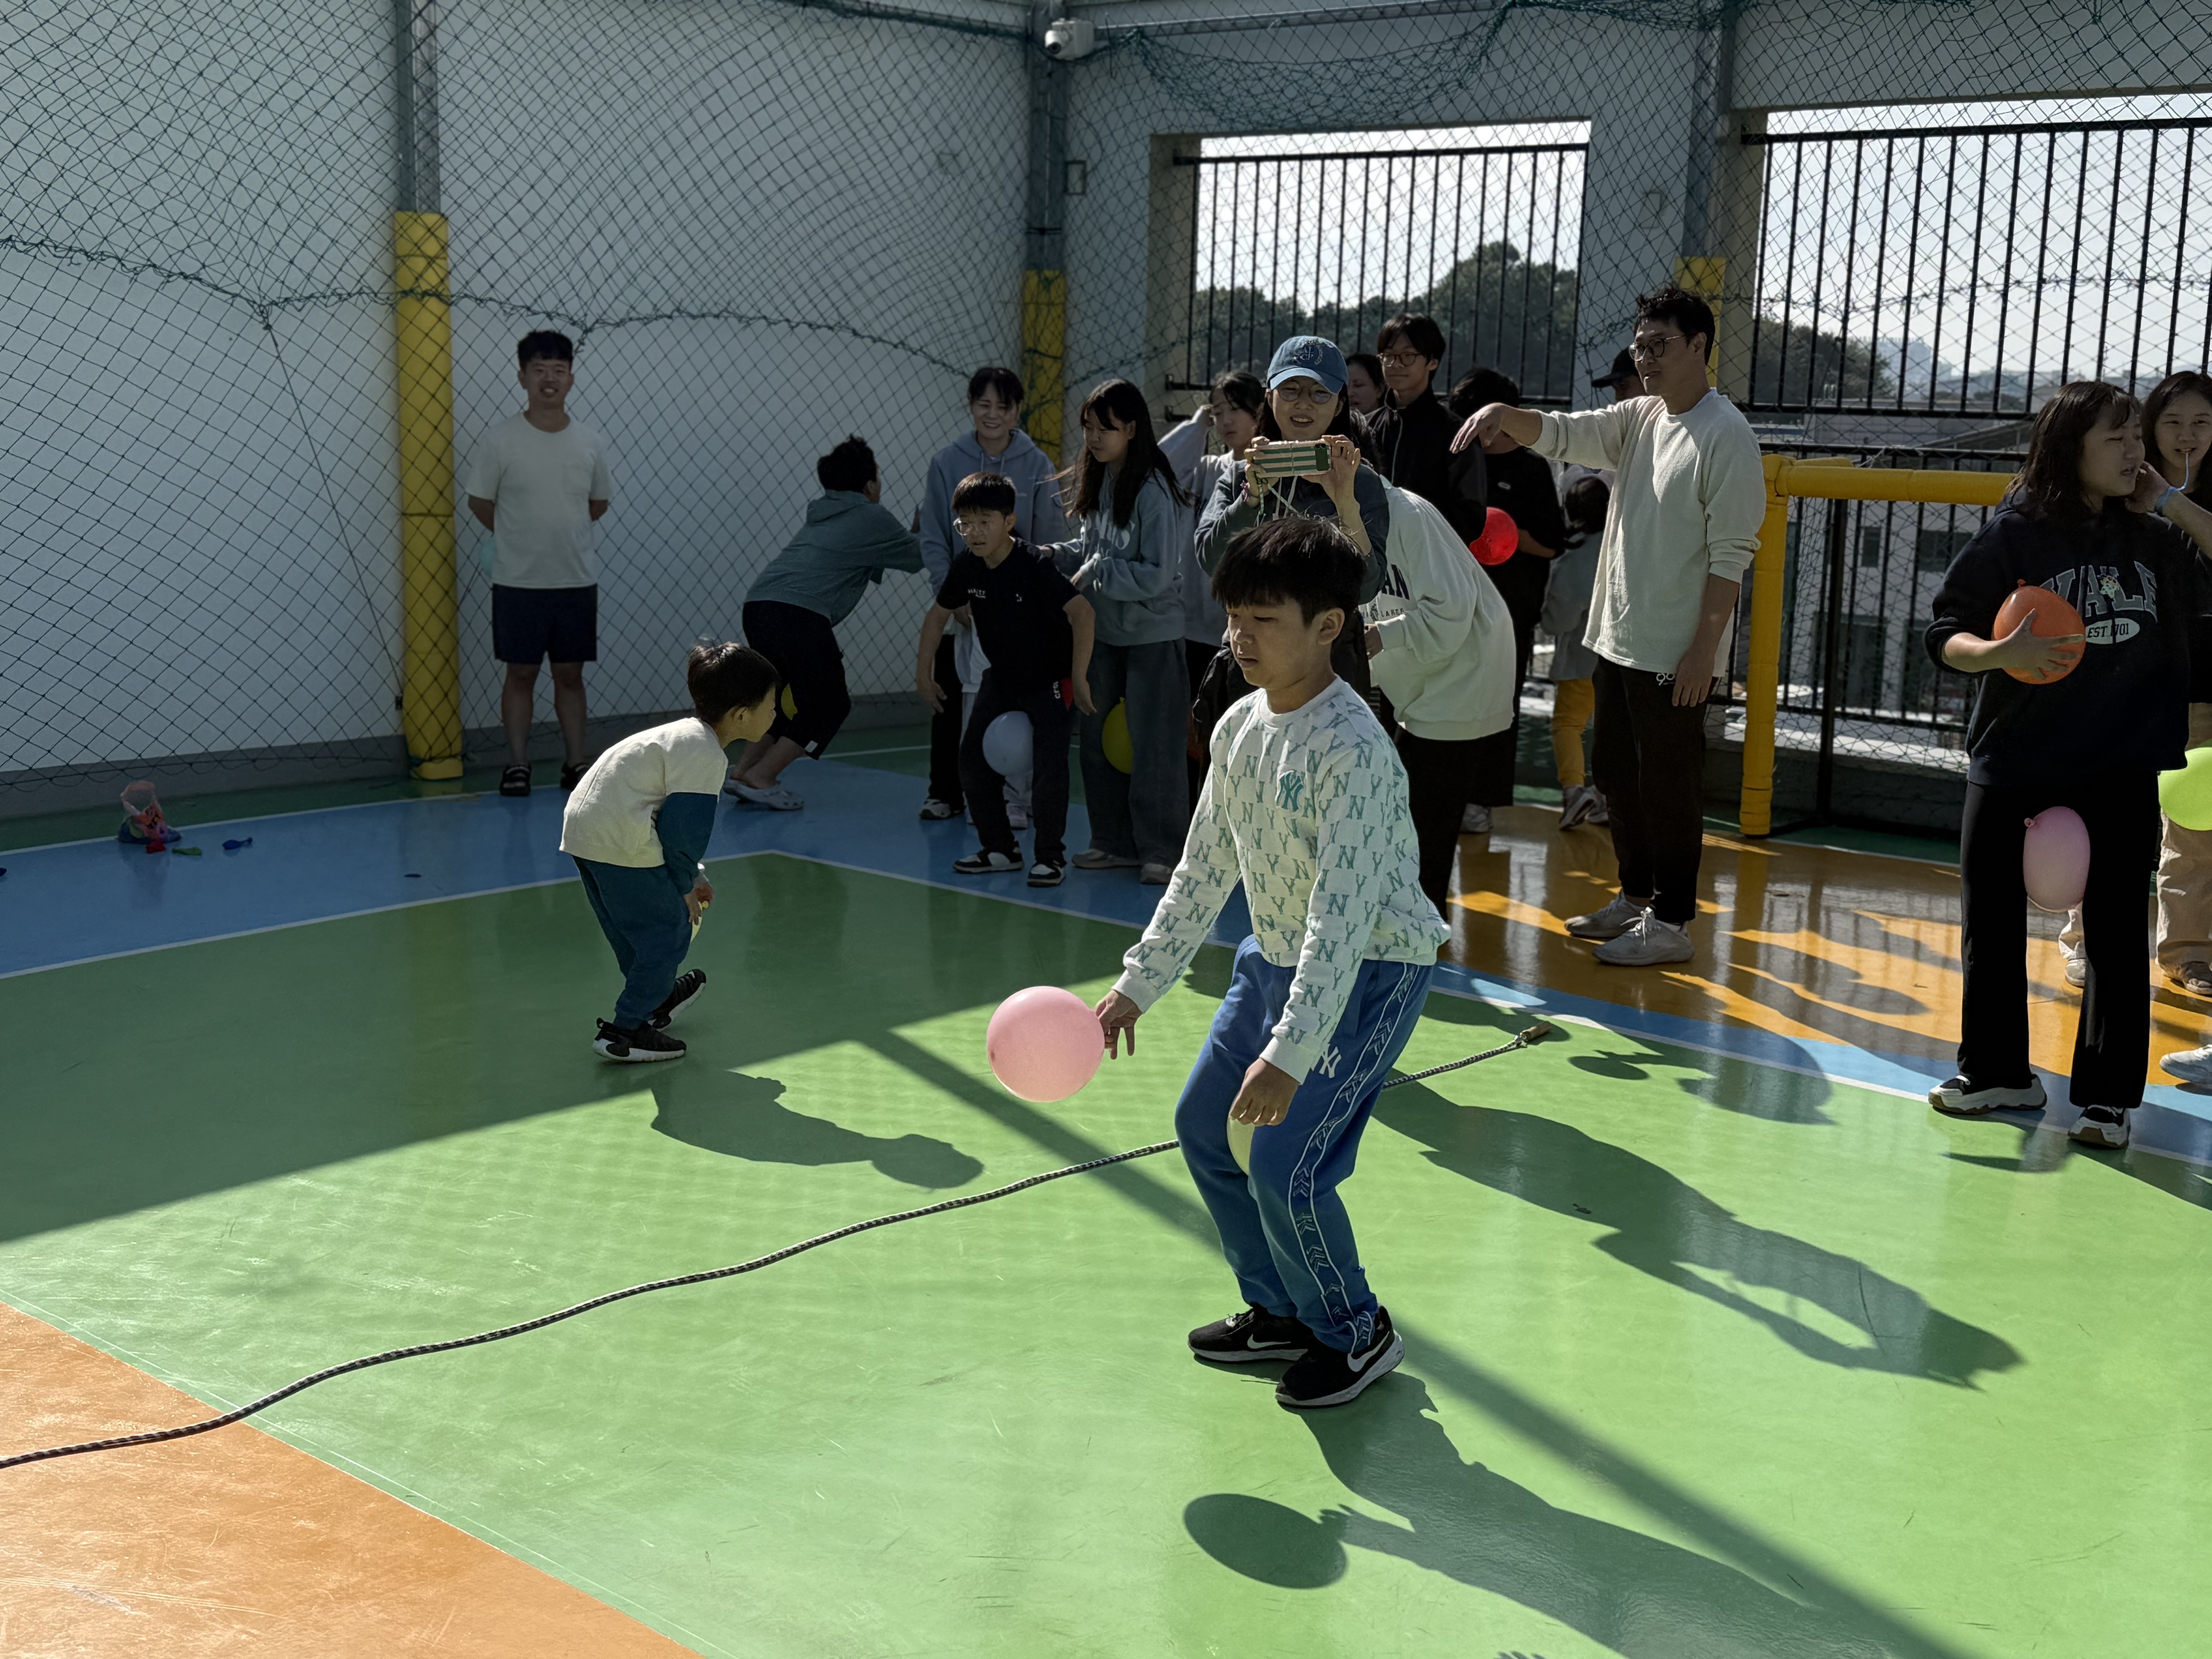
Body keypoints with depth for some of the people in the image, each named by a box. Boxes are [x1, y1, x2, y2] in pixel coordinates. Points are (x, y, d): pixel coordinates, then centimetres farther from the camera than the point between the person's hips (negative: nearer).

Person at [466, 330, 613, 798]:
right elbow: (480, 502, 3)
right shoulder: (499, 441, -6)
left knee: (570, 674, 9)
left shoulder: (591, 444, 3)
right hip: (518, 582, -2)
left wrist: (559, 531, 12)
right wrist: (519, 538, 11)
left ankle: (575, 763, 16)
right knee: (521, 673, 4)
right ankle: (517, 764, 11)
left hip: (577, 581, 3)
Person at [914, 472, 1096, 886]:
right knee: (973, 756, 4)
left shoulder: (1033, 565, -26)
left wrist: (1079, 678, -31)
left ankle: (1050, 855, 1)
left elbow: (1082, 612, -30)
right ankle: (1001, 849, 16)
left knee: (1048, 766, -15)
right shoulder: (967, 566, -8)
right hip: (1002, 677, 7)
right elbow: (939, 614, 8)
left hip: (1050, 679, -6)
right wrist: (924, 672, 7)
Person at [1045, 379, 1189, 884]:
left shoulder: (1153, 491, -17)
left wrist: (1096, 574, -15)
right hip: (1103, 632, 8)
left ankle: (1160, 850, 8)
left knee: (1152, 746, -2)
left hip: (1152, 634, -8)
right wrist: (1048, 557, 0)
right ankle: (1116, 842, 24)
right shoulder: (1097, 481, 5)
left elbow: (1157, 575, -20)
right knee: (1096, 739, 12)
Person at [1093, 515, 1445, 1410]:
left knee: (1285, 1168, -12)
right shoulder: (1239, 727, -1)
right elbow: (1205, 869, 10)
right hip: (1277, 957, 9)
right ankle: (1281, 1311, 32)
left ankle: (1357, 1335, 15)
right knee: (1203, 1125, 14)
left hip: (1370, 968, -9)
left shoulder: (1354, 750, -26)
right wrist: (1138, 984, 7)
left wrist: (1290, 1052, -36)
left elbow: (1343, 913, -31)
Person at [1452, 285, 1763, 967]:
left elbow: (1731, 554, -15)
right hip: (1617, 639, 8)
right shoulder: (1638, 419, 11)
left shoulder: (1727, 436, -13)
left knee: (1669, 786, -1)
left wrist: (1704, 649, -18)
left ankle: (1671, 922, 9)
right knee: (1617, 775, 17)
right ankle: (1635, 897, 31)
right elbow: (1561, 435, 5)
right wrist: (1506, 415, -17)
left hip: (1675, 652, -8)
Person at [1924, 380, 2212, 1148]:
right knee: (1991, 921, 8)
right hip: (2013, 763, -2)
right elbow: (1946, 636, -8)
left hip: (2122, 773, 2)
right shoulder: (2012, 536, -6)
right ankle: (1998, 1072, 26)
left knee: (2116, 929, 4)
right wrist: (2002, 651, -29)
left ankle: (2107, 1097, 16)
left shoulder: (2150, 540, 4)